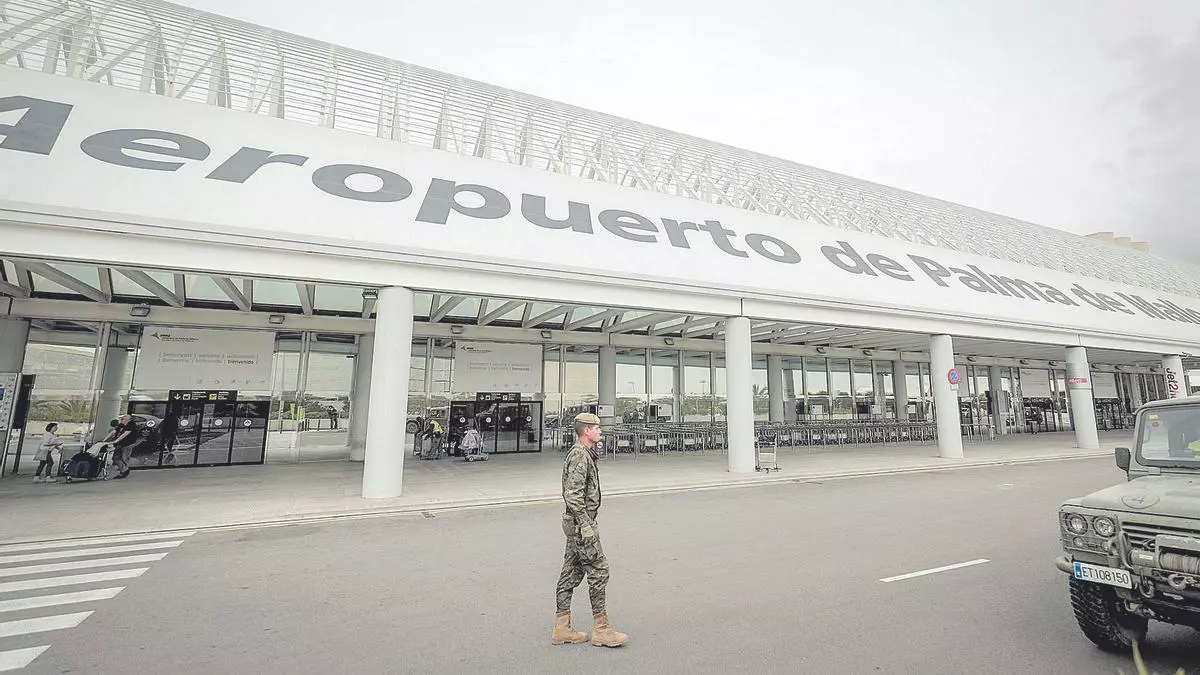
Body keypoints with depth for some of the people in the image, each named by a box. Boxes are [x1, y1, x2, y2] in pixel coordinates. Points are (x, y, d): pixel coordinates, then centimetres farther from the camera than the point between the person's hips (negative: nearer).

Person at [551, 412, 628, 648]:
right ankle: (601, 630, 8)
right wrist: (586, 526, -22)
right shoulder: (579, 455, -18)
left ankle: (562, 629, 21)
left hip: (576, 522, 10)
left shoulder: (584, 454, 14)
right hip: (580, 522, -10)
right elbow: (573, 495, -24)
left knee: (571, 573, 13)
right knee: (598, 571, -2)